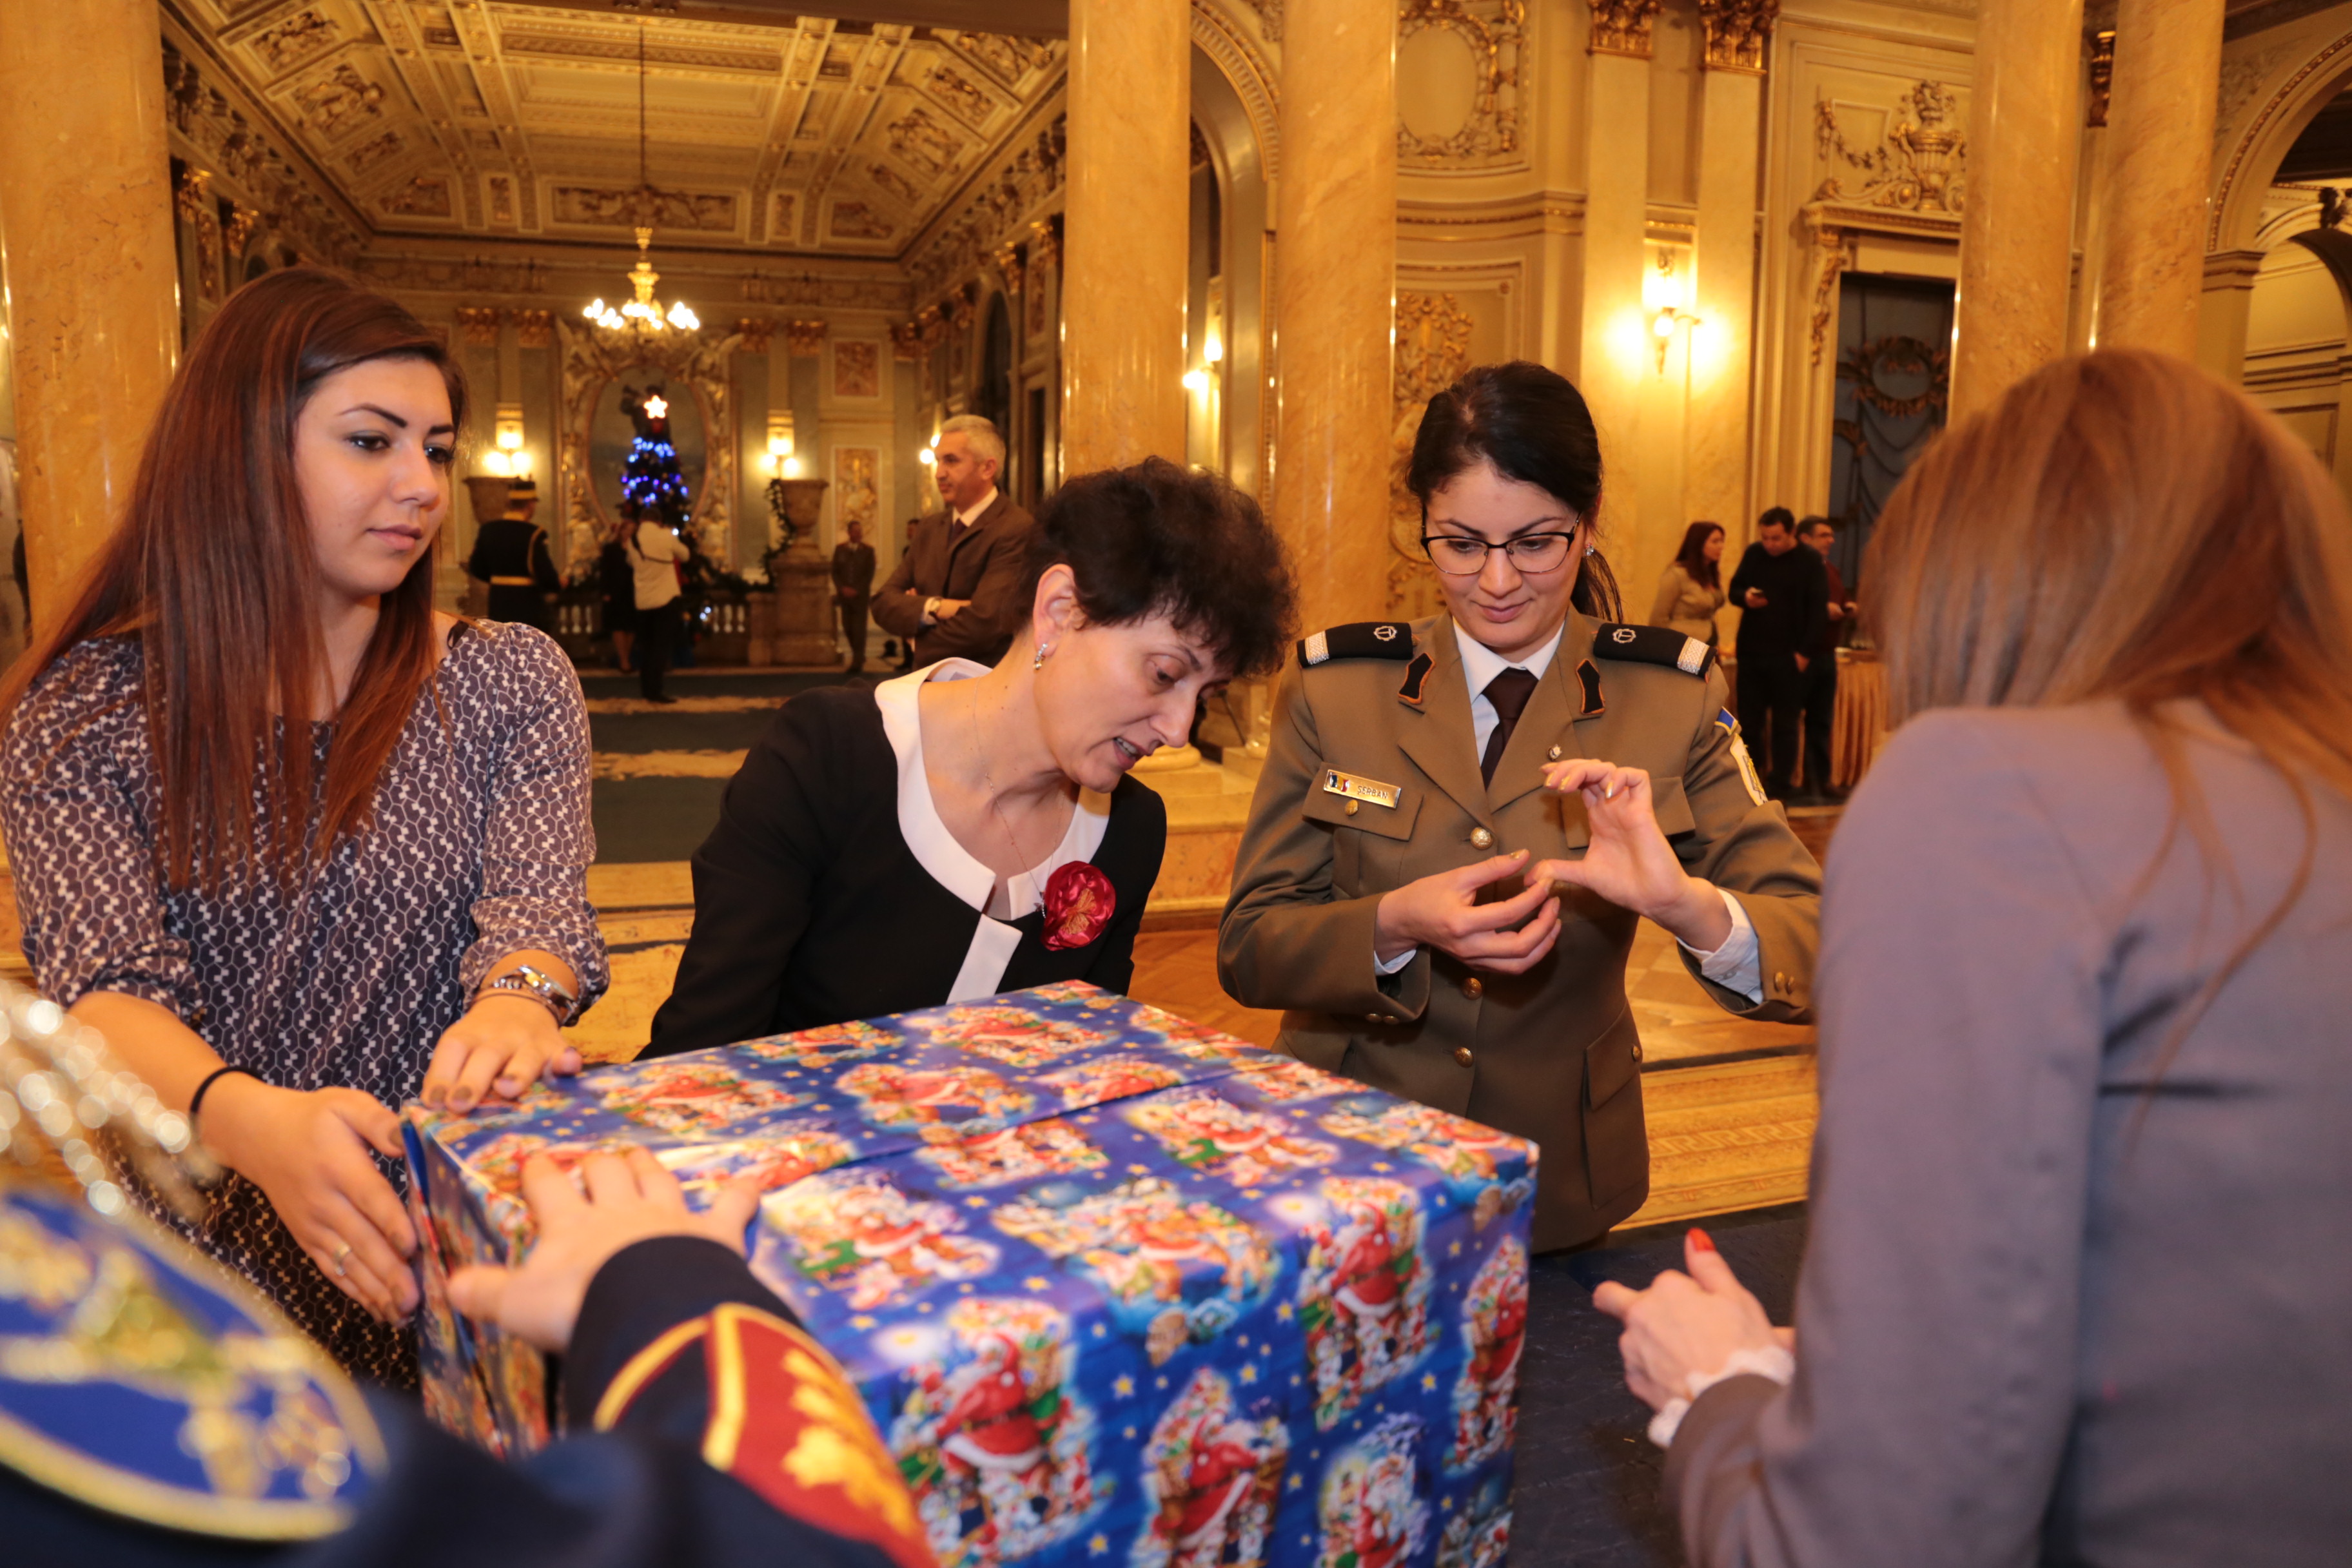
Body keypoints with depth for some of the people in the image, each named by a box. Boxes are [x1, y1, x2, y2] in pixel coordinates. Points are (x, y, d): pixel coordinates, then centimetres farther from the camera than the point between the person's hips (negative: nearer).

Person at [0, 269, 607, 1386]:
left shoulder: (512, 679, 6)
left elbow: (539, 906, -7)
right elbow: (108, 987, -10)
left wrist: (516, 1003, -33)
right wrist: (251, 1122, -33)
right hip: (208, 1239, -1)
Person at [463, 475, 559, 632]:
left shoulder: (488, 529, 4)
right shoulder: (534, 533, -16)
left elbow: (477, 568, 9)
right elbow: (545, 574, -20)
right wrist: (559, 583, 0)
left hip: (498, 603, 6)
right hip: (527, 604, -6)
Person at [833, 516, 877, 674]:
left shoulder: (868, 550, 2)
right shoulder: (840, 549, 8)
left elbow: (870, 574, -3)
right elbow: (835, 571, 7)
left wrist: (856, 590, -11)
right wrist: (842, 588, -8)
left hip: (861, 595, -2)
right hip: (845, 594, 3)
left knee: (859, 629, -7)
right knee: (847, 628, 3)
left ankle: (857, 661, -3)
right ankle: (859, 656, 21)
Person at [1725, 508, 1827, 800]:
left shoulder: (1809, 562, -4)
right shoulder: (1753, 554, 6)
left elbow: (1818, 610, -5)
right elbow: (1734, 589, 14)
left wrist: (1804, 652, -12)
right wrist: (1745, 597, -11)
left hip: (1787, 658, -4)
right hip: (1750, 653, 4)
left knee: (1785, 724, 2)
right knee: (1749, 721, 8)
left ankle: (1778, 789, 7)